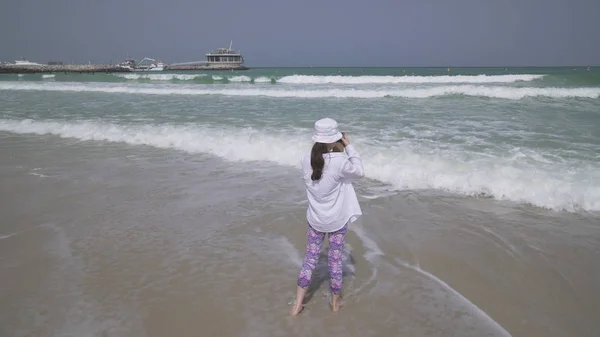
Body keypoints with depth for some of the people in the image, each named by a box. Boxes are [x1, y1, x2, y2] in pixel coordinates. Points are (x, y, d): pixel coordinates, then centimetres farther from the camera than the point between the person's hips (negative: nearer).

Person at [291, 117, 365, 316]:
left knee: (310, 259, 15)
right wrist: (348, 147, -4)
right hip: (337, 221, -4)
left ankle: (297, 305, 20)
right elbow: (359, 172, -6)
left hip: (315, 219, 4)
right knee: (335, 261, 13)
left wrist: (338, 150, 3)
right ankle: (335, 303, 33)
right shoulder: (339, 162, -24)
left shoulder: (307, 160, -9)